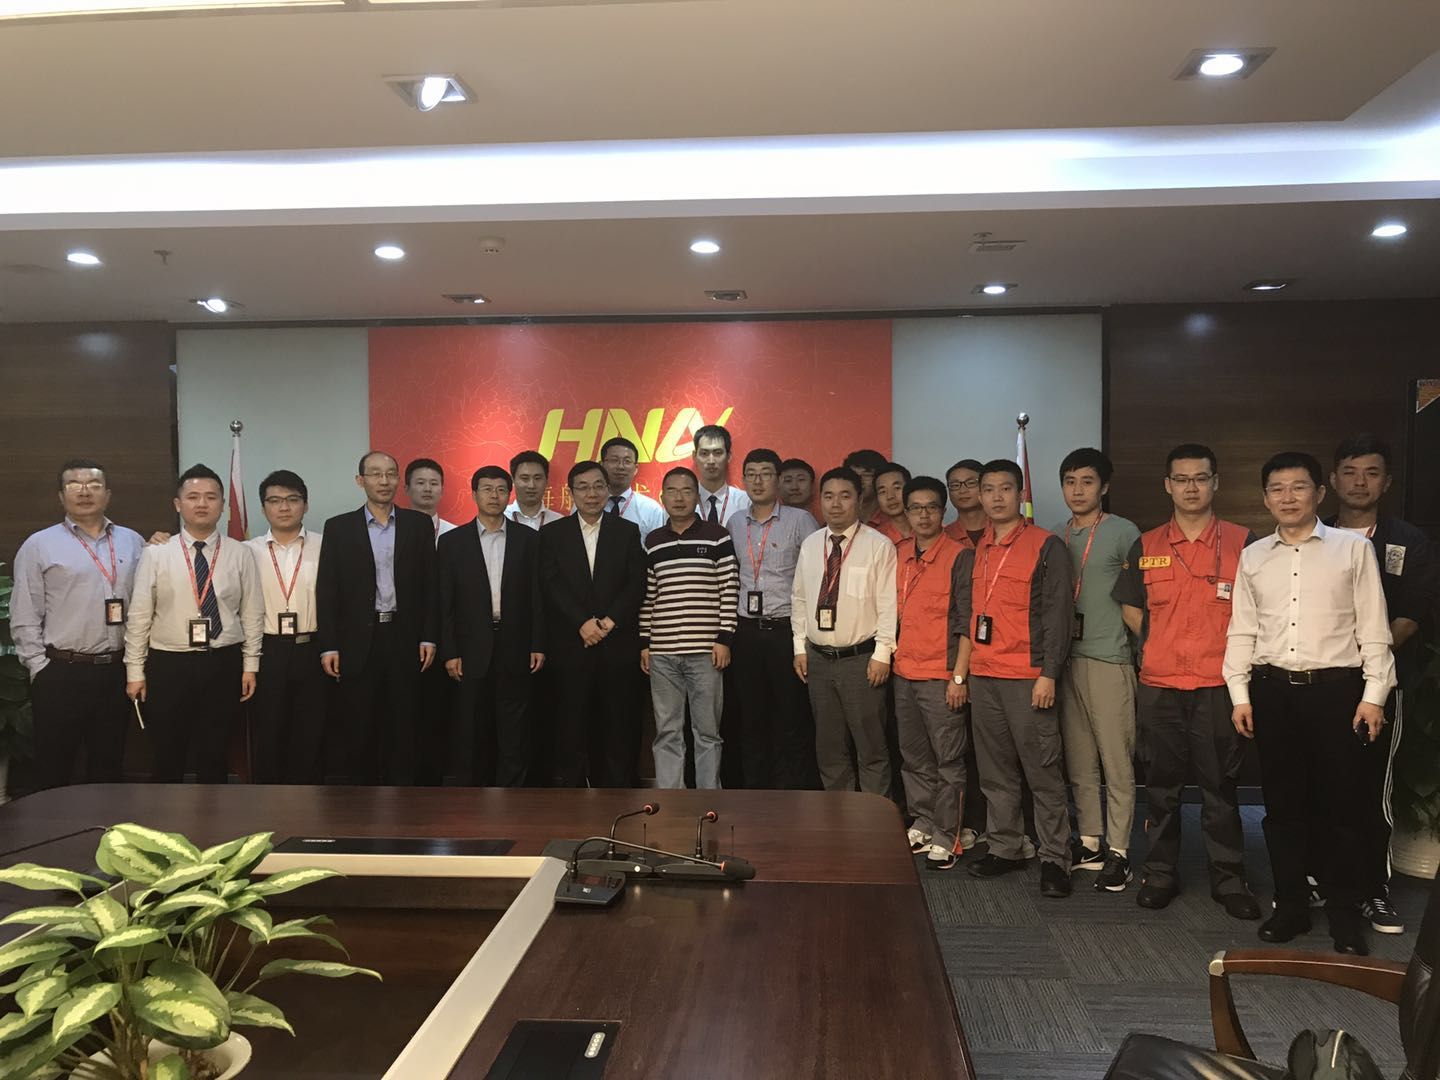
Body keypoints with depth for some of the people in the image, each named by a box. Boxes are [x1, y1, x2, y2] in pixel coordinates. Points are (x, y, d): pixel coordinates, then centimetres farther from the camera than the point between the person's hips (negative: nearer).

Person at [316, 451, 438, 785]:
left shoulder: (419, 524, 6)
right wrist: (328, 646, -4)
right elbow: (327, 591, 1)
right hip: (358, 641, 0)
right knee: (359, 728, 6)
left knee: (402, 726, 5)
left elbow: (430, 585, 5)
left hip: (405, 638, 0)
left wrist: (429, 637, -1)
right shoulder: (339, 527, 4)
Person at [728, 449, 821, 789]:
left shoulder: (800, 520, -3)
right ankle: (754, 790, 21)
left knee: (792, 719, 0)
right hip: (746, 631, 4)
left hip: (786, 630, -4)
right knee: (751, 719, 10)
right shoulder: (735, 523, 11)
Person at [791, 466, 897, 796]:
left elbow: (889, 604, -9)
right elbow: (799, 598, 13)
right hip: (818, 658, 5)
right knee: (828, 746, 14)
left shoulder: (879, 546, -7)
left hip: (862, 659, -5)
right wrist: (799, 647, 8)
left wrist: (882, 654, -12)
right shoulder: (810, 545, 9)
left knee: (871, 747, 1)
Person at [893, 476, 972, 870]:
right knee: (913, 756, 14)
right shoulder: (898, 554, 9)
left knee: (947, 759, 2)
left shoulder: (957, 557, -8)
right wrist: (891, 654, 12)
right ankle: (923, 824, 27)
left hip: (940, 675, -6)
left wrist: (959, 676, -13)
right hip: (904, 672, 6)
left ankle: (947, 837, 11)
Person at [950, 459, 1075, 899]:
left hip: (1027, 679, -6)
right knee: (995, 771, 11)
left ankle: (1054, 859, 7)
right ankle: (1004, 848, 22)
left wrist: (1048, 675, -13)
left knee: (1043, 772, -2)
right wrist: (960, 674, 15)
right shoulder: (975, 553, 14)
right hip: (982, 677, 6)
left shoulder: (1047, 547, -3)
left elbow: (1058, 615, -7)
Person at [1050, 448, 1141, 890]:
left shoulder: (1123, 533, -2)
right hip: (1065, 658, 6)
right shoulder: (1055, 537, 13)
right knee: (1079, 762, 12)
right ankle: (1090, 842, 22)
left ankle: (1118, 851, 6)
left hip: (1109, 659, -5)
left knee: (1117, 761, -2)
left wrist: (1133, 644, -4)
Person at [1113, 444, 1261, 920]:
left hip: (1219, 684, -2)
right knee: (1161, 785, 10)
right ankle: (1160, 874, 21)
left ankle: (1229, 879, 17)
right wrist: (1163, 646, 6)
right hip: (1159, 686, 2)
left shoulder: (1243, 542, 1)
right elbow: (1130, 608, 15)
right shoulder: (1146, 547, 7)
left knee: (1220, 786, 5)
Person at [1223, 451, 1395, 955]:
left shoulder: (1353, 549, 2)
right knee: (1282, 802, 9)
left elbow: (1373, 628, 0)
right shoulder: (1253, 557, 10)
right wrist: (1240, 695, 5)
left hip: (1337, 687, -2)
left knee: (1343, 803, 3)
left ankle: (1345, 911, 19)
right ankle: (1291, 904, 22)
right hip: (1273, 690, 3)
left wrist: (1374, 694, -6)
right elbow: (1242, 632, 10)